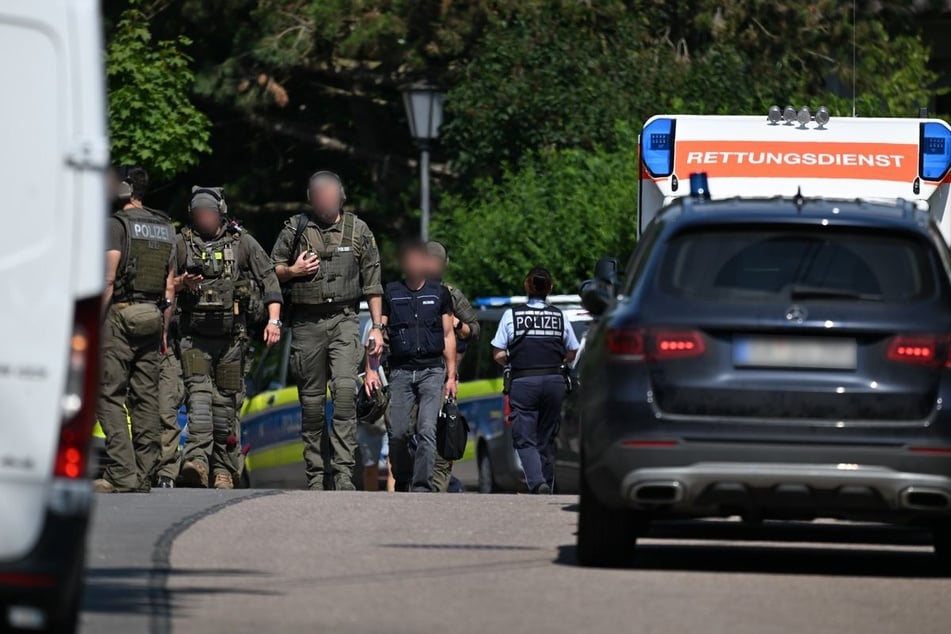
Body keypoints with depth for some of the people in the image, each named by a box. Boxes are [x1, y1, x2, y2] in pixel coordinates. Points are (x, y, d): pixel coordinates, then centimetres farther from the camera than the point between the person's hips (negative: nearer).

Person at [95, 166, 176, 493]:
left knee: (111, 395, -6)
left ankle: (121, 475, -15)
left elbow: (108, 279, -14)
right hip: (152, 318, 7)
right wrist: (164, 329, 18)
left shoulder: (118, 224, -7)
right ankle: (145, 476, 6)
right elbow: (170, 286, 14)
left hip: (120, 315, -7)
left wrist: (97, 323, -11)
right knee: (146, 397, 7)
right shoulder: (165, 228, 14)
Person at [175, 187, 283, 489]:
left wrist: (273, 320, -7)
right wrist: (182, 283, -12)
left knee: (226, 402, 4)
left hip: (231, 336, 0)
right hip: (194, 336, 0)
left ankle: (223, 469, 12)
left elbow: (269, 280, 5)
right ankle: (197, 460, -29)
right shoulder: (182, 244, 7)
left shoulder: (243, 243, 5)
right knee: (199, 394, -17)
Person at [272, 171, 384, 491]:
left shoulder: (358, 230, 6)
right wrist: (292, 271, -8)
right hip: (306, 323, 1)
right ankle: (315, 475, 10)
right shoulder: (296, 229, 4)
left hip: (344, 320, -1)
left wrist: (377, 326, 7)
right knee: (311, 401, 3)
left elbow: (372, 282, 10)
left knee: (345, 389, -19)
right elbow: (271, 270, 14)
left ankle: (343, 471, -20)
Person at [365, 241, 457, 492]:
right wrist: (371, 370, 0)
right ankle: (402, 483, 14)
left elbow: (448, 335, 13)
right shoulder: (390, 292, 10)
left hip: (432, 370, -1)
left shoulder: (439, 292, 11)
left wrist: (451, 375, 8)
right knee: (398, 433, -6)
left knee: (427, 431, -14)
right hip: (400, 371, 1)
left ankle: (422, 487, -15)